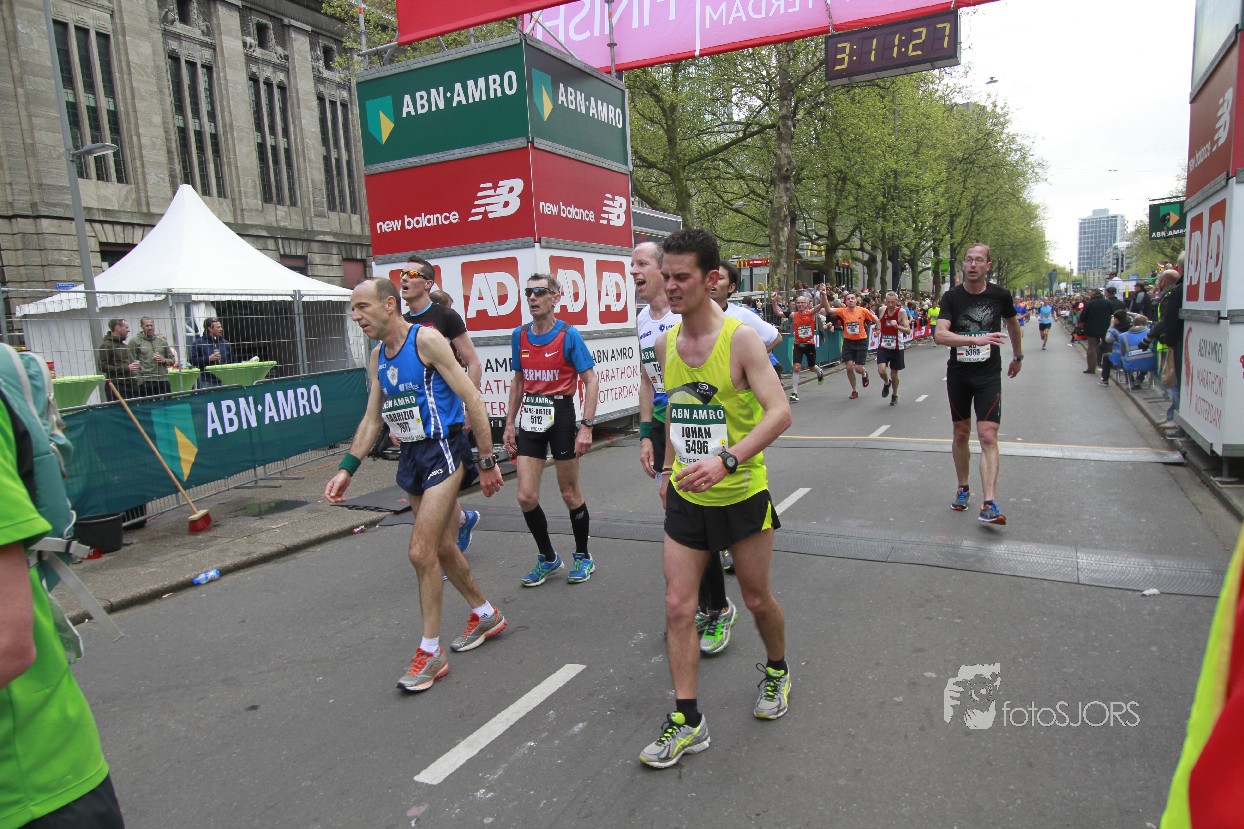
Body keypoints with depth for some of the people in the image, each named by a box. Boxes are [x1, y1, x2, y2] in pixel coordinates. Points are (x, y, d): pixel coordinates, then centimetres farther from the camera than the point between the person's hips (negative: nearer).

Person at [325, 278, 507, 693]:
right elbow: (371, 419, 17)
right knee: (441, 547, 17)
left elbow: (471, 399, -15)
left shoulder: (426, 340, -14)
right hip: (411, 456, 8)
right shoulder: (377, 356, 10)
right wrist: (347, 468, 9)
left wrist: (487, 461, -14)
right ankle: (485, 615, 38)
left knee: (421, 552, -9)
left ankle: (430, 652, 7)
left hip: (443, 451, -8)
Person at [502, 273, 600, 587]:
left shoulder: (568, 335, -9)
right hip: (530, 419, 5)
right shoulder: (519, 335, 7)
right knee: (526, 496, 0)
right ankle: (547, 558, 22)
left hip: (561, 415, -4)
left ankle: (583, 557, 27)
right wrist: (509, 423, 13)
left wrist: (586, 426, -17)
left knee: (569, 493, 7)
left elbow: (591, 380, -10)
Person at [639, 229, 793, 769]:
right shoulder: (665, 344, 2)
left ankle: (777, 672, 45)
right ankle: (687, 720, 16)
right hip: (686, 497, 5)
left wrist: (726, 460, -37)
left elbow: (779, 412, -25)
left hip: (742, 495, -4)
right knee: (677, 607, 2)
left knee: (757, 599, 15)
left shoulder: (740, 338, -17)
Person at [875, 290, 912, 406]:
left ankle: (895, 395, 32)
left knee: (894, 374, 8)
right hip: (883, 347, 2)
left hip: (896, 348, -2)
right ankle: (886, 383, 18)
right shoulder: (882, 310, -1)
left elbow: (908, 331, -21)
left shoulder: (902, 312, -13)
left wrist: (897, 326, -36)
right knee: (881, 370, -17)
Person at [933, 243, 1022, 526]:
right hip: (958, 375, 1)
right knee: (961, 434, 11)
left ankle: (989, 504, -13)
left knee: (988, 436, -10)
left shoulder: (1000, 295, -3)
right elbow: (939, 335, -21)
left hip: (989, 375, -1)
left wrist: (1018, 357, 28)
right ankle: (963, 488, 29)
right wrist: (975, 339, -34)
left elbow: (1013, 324, 18)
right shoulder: (952, 297, -7)